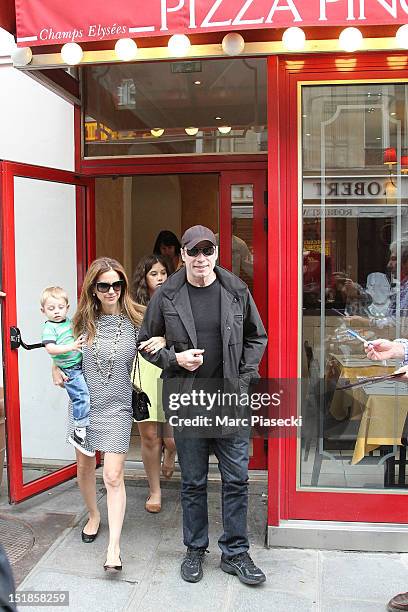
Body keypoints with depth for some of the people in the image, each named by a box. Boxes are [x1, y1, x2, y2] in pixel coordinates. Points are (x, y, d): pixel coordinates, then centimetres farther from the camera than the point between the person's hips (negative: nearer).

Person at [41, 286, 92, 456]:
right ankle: (79, 433, -5)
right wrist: (71, 347, -32)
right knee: (83, 397, -16)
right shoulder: (49, 328, -10)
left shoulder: (70, 322, 11)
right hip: (70, 370, -8)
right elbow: (50, 348, -25)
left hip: (82, 365, 8)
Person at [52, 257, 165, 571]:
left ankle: (114, 546, 2)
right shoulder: (83, 320, -3)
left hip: (117, 407, -3)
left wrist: (161, 345, -21)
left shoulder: (136, 320, -9)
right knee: (85, 466, 17)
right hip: (83, 403, 3)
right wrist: (56, 368, 0)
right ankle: (93, 516, 43)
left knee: (114, 476, -7)